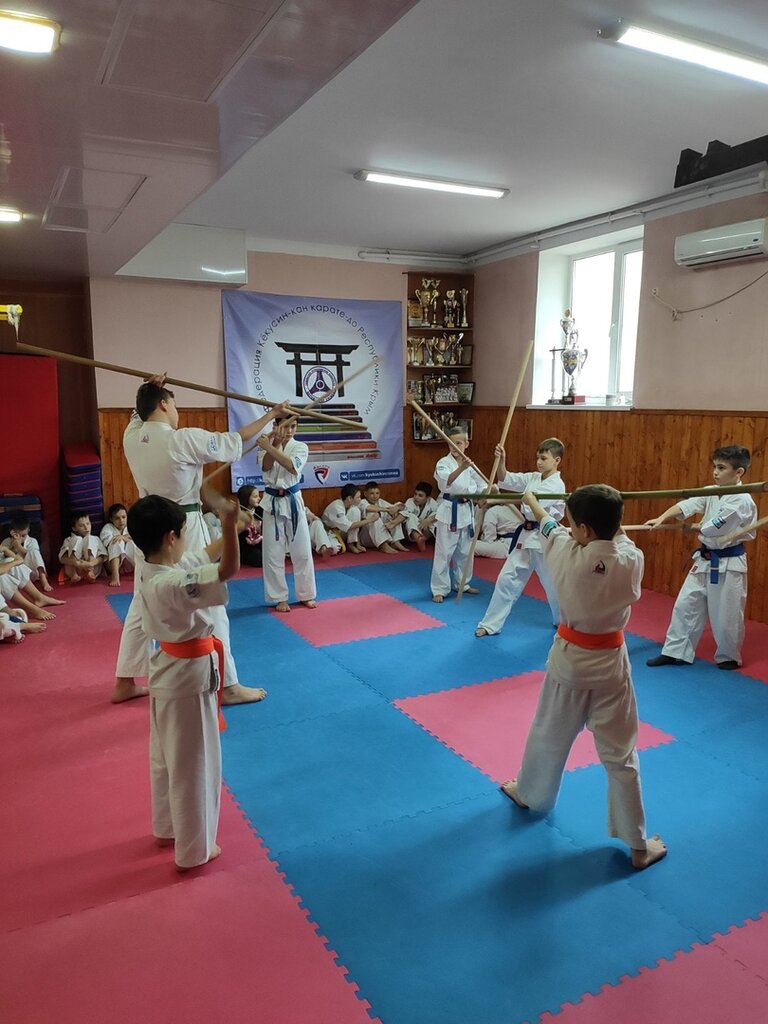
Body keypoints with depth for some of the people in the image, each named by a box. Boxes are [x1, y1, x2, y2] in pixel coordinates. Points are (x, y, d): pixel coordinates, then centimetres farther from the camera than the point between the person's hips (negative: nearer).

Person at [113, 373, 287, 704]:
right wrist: (271, 415, 1)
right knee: (209, 606, 3)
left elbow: (140, 414, 24)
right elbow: (234, 442, -9)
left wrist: (149, 389, 5)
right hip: (183, 530, -7)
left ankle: (124, 683, 27)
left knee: (142, 605, 18)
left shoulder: (131, 437, 0)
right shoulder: (185, 439, -18)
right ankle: (228, 686, 11)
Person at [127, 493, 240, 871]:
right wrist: (229, 525, -39)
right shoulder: (169, 584, -32)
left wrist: (230, 532, 7)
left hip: (171, 670, 10)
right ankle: (193, 849, 25)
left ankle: (168, 828, 45)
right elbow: (228, 570, -37)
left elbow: (207, 556, 12)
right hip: (189, 676, -10)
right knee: (192, 764, 7)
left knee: (168, 757, 25)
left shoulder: (157, 569, -3)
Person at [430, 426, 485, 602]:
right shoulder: (443, 463, -10)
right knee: (444, 552, -2)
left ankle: (462, 583, 34)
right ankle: (439, 589, 8)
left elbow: (480, 485, 10)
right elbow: (446, 481, -30)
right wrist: (461, 468, -45)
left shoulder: (469, 464, 6)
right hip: (449, 511, -5)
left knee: (464, 551, 17)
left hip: (466, 510, 5)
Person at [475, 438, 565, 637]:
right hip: (526, 535, 7)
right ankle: (490, 624, 13)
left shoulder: (556, 486, -16)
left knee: (553, 584, 8)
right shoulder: (533, 478, 7)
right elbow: (505, 481, 3)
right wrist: (501, 461, -16)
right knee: (507, 579, 6)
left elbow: (530, 507, -26)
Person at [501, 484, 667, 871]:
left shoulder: (568, 557, -19)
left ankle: (530, 794, 48)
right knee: (620, 754, 9)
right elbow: (619, 539, 10)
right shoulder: (632, 561, -16)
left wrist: (532, 502, 23)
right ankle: (639, 846, 21)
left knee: (549, 734, 22)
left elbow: (548, 527, 4)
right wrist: (609, 514, 22)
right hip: (610, 662, 1)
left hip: (569, 658, 0)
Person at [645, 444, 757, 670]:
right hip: (705, 560, 7)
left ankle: (728, 657, 28)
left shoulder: (742, 501, -20)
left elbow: (711, 529, -20)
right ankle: (675, 652, 21)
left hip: (728, 564, -7)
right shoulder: (712, 492, 4)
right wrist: (662, 518, -23)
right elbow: (687, 505, -9)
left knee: (725, 615, 6)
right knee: (685, 605, 10)